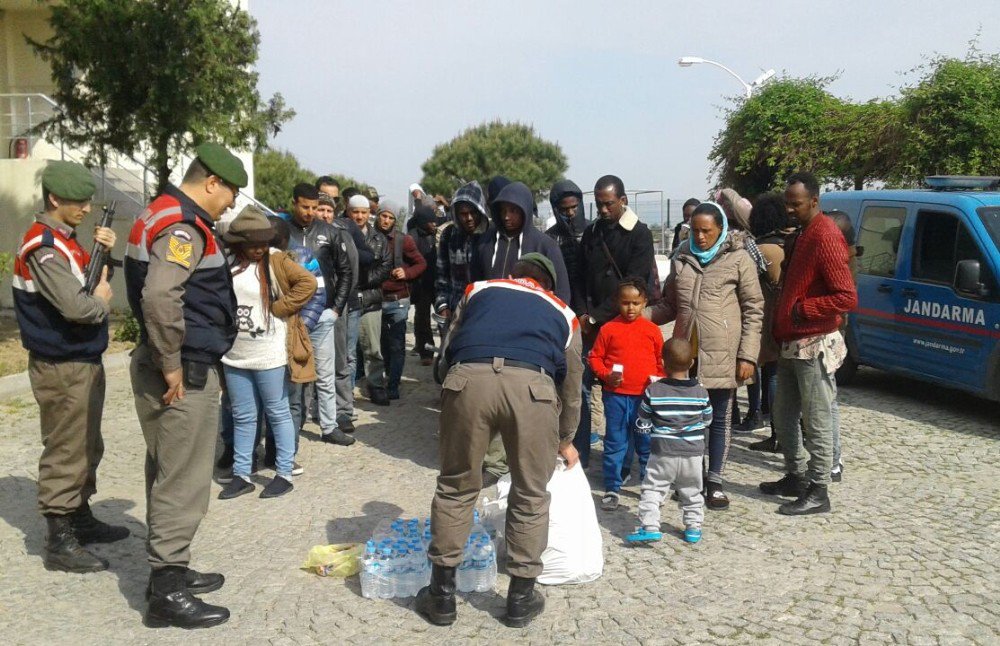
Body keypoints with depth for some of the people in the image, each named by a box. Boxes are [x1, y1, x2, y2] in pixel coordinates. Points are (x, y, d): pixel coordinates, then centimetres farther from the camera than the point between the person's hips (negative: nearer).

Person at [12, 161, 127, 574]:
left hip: (85, 361, 10)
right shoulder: (43, 246, -19)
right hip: (62, 368, -10)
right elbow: (76, 307, -29)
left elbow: (85, 282, 17)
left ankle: (81, 519, 34)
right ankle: (59, 543, 8)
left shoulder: (64, 239, 12)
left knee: (87, 448, 20)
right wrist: (102, 301, -8)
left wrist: (103, 252, 2)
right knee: (64, 454, -2)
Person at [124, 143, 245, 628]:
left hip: (181, 369, 11)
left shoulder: (164, 214, 15)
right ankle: (168, 593, 7)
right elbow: (160, 297, -31)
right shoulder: (183, 226, -17)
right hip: (184, 375, -11)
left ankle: (169, 571, 30)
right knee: (182, 483, -2)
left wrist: (168, 360, 18)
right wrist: (173, 366, -22)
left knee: (169, 476, 18)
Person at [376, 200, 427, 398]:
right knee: (383, 344, 13)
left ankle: (392, 387, 3)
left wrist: (407, 273, -14)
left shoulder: (403, 240, -4)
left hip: (397, 300, -3)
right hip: (375, 299, 3)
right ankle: (389, 379, 29)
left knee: (396, 346, -3)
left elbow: (421, 263, 3)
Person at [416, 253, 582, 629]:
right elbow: (571, 386, 43)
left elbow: (448, 349, 38)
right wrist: (565, 440, 58)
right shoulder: (563, 313, 35)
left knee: (455, 487, 17)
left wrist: (456, 393, 52)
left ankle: (442, 594, 27)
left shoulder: (480, 289, 34)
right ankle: (521, 597, 29)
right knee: (530, 495, 19)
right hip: (532, 385, 0)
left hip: (468, 378, 0)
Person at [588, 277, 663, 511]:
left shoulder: (652, 330, 4)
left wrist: (658, 380, -4)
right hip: (616, 395, -1)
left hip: (646, 396, 1)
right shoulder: (609, 328, -1)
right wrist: (606, 375, -12)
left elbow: (661, 360, 12)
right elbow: (595, 357, 3)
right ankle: (611, 489, 16)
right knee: (615, 443, 7)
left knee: (647, 443, 10)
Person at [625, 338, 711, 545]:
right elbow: (707, 420, 11)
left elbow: (642, 424, -3)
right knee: (691, 492, 18)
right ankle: (693, 527, 24)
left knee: (652, 489, 3)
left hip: (662, 453, -2)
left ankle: (649, 526, -8)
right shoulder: (700, 392, -4)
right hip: (692, 453, 3)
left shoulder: (653, 391, -9)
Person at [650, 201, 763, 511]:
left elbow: (754, 310, -3)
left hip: (722, 356, -3)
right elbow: (669, 306, 16)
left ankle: (715, 482, 18)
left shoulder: (739, 260, -2)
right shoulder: (682, 259, 10)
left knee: (719, 419, 8)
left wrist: (748, 356, -10)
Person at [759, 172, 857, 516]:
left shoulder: (825, 238, -17)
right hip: (791, 343, 10)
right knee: (783, 415, 17)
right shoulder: (800, 235, 13)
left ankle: (817, 493, 9)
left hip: (814, 346, -10)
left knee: (816, 422, -1)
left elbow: (847, 298, -22)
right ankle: (796, 477, 31)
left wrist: (801, 310, -18)